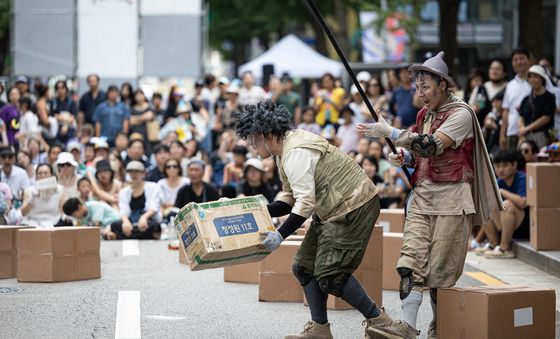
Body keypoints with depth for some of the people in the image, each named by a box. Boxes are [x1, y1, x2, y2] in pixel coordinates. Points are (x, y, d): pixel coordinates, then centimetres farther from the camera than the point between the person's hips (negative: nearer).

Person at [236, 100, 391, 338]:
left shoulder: (296, 153, -22)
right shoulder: (285, 151, 11)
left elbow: (306, 202, -28)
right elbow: (290, 198, 14)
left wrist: (280, 235, -30)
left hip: (354, 207, -11)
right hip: (334, 210, 11)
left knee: (331, 274, -15)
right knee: (304, 266, 9)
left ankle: (378, 320, -3)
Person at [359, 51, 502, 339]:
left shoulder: (461, 114, -10)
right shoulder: (425, 114, 15)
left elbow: (432, 145, -23)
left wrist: (389, 132, -22)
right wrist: (402, 157, 4)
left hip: (451, 198, -6)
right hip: (422, 194, 6)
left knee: (441, 267, -3)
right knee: (412, 258, -8)